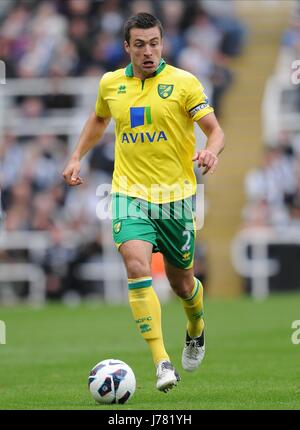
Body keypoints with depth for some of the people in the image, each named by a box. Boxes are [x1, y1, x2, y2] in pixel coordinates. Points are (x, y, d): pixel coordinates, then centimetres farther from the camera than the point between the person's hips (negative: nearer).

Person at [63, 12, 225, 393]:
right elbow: (98, 120, 27)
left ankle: (196, 329, 48)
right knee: (137, 268, -22)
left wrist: (211, 151, -28)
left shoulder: (184, 83, -6)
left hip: (175, 194, -1)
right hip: (130, 193, 1)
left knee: (181, 282, 11)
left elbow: (215, 129, -7)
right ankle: (162, 363, -24)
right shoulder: (110, 84, 6)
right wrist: (77, 158, 19)